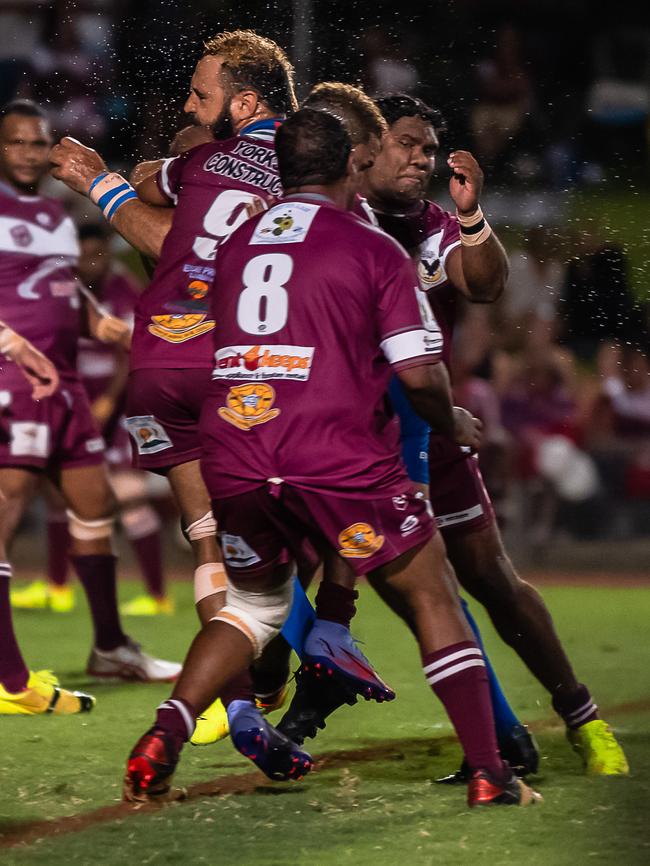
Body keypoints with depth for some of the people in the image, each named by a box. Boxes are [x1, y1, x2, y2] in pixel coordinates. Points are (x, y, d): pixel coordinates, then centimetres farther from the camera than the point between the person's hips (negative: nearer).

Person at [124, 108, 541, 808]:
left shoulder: (235, 247, 16)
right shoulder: (374, 250, 1)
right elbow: (419, 374, -2)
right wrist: (453, 425, 16)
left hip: (231, 460, 5)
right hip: (337, 459, -4)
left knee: (253, 605, 25)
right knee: (431, 599, 10)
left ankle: (160, 743, 6)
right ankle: (488, 773, 2)